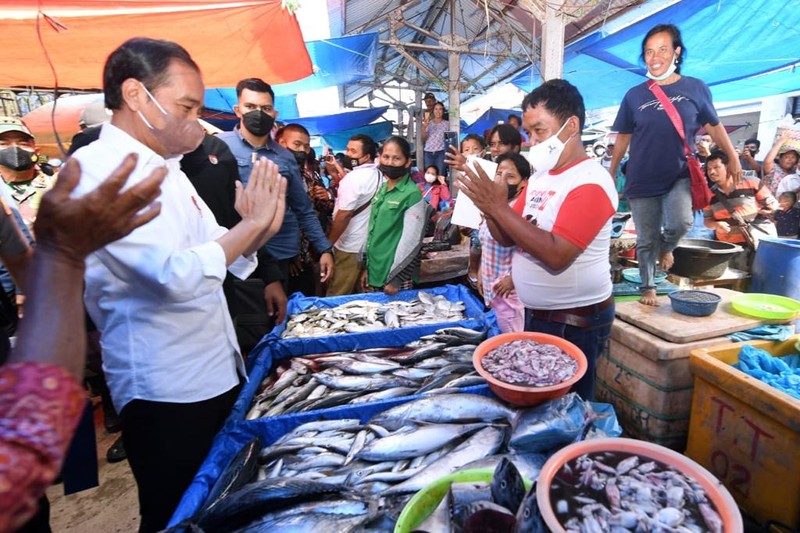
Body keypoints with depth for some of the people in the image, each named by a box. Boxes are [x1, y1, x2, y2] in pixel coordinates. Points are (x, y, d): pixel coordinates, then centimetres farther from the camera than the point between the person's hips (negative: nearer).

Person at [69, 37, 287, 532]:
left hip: (220, 373, 8)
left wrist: (259, 226, -8)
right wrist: (252, 223, -17)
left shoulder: (167, 167, 12)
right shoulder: (96, 170, -16)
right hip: (167, 391, -8)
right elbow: (176, 274, -29)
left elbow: (223, 261, 12)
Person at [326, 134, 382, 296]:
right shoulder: (378, 175, 9)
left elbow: (343, 216, -22)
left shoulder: (354, 177, -18)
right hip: (370, 244, 9)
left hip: (350, 247, -9)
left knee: (336, 297, 1)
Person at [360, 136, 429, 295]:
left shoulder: (412, 194, -13)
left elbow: (411, 240, -15)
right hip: (374, 271, 7)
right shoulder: (381, 189, 8)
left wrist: (396, 278, -14)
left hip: (394, 275, -6)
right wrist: (366, 267, 12)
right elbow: (372, 229, 12)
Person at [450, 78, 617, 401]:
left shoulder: (590, 182, -18)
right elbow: (508, 238, 6)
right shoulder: (539, 177, 7)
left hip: (575, 322, -8)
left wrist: (499, 207, -28)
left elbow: (556, 254, -29)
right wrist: (487, 204, -12)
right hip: (536, 314, 8)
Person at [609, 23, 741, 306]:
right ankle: (648, 288, 24)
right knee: (646, 240, 5)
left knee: (680, 222, -24)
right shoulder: (634, 95, 1)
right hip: (641, 180, 0)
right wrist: (611, 172, 9)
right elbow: (623, 137, 8)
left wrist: (733, 157, 11)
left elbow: (714, 126, 11)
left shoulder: (696, 88, 1)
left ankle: (667, 247, 13)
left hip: (679, 176, 0)